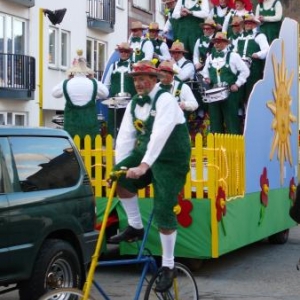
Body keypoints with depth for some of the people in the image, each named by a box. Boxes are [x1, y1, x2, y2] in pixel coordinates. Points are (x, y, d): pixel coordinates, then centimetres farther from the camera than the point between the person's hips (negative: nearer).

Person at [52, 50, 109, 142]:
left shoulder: (66, 84, -6)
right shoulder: (93, 83, -4)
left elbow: (54, 93, 14)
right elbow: (105, 93, 15)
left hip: (72, 127, 0)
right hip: (90, 126, 0)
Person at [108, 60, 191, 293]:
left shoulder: (165, 100, -18)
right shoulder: (134, 104, 5)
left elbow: (159, 135, -30)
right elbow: (126, 136, -1)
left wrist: (144, 165, -37)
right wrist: (120, 165, -12)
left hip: (171, 160, -7)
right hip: (145, 153, 7)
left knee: (163, 212, -11)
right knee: (120, 177, -17)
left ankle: (168, 266, 1)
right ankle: (135, 227, 1)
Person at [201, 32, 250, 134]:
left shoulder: (233, 56, 0)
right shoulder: (210, 57, 16)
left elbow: (245, 71, -1)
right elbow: (205, 71, 27)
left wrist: (237, 84, -8)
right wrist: (206, 78, 6)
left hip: (229, 92, -5)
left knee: (231, 120, -4)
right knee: (215, 120, 8)